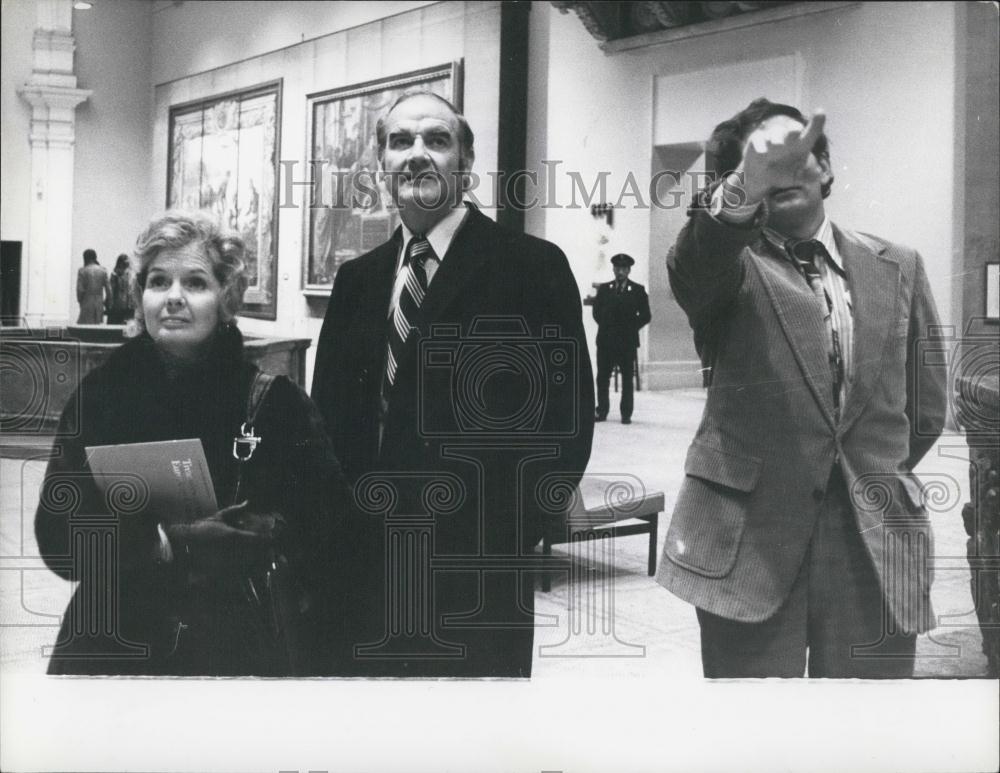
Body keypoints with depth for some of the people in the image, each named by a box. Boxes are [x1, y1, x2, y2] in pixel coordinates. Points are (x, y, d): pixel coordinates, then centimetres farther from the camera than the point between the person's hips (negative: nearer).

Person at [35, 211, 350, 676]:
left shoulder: (273, 401, -5)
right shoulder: (102, 393, -2)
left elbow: (324, 526, -9)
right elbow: (59, 539, -7)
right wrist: (168, 545, -21)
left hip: (245, 651, -1)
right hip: (118, 646, 1)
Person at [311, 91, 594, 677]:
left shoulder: (533, 267, -6)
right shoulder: (358, 279, 11)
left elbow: (566, 416, -10)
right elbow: (330, 411, 13)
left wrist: (507, 535, -14)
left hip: (477, 573, -5)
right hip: (366, 562, 5)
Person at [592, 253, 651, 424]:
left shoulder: (638, 290, 5)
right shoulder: (604, 289, 12)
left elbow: (645, 316, 4)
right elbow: (597, 312, 15)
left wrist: (630, 328, -2)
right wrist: (606, 326, 4)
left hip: (627, 341, -2)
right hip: (605, 340, 2)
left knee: (627, 379, 1)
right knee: (602, 378, 1)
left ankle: (626, 414, 4)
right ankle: (601, 411, 7)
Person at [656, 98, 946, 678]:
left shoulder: (897, 268, 12)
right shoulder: (731, 265, 2)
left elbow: (925, 407, 16)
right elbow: (692, 266, -24)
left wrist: (874, 482, 12)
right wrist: (743, 190, -41)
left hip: (875, 543, 3)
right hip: (750, 544, -2)